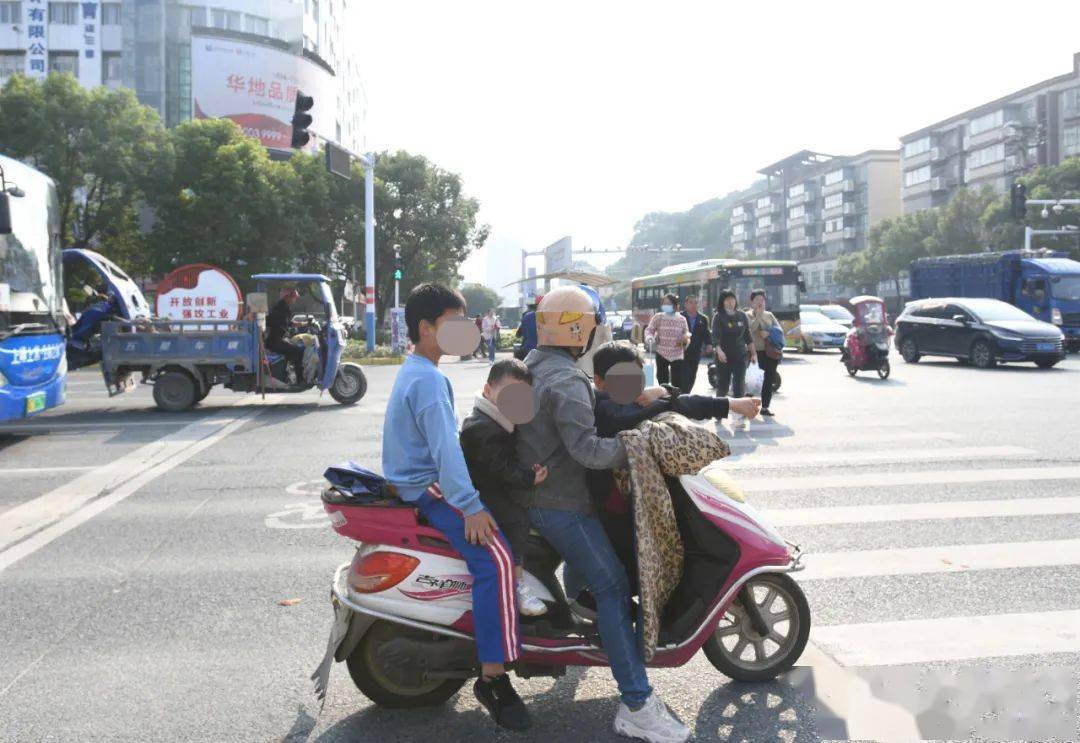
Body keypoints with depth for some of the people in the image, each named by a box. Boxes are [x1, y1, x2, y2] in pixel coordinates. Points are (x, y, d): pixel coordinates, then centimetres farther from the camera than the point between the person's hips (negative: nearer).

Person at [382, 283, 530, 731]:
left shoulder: (413, 372, 17)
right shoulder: (429, 379, -17)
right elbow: (444, 447, -26)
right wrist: (470, 506, -29)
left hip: (418, 482, 11)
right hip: (427, 489, -11)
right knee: (494, 558, -27)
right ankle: (493, 676, -26)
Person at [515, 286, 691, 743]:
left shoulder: (530, 365, 10)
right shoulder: (567, 382, -22)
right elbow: (586, 448, -31)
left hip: (530, 490, 10)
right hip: (558, 504, -10)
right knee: (613, 588, -11)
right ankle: (637, 706, -12)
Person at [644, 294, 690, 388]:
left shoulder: (682, 319, 3)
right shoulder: (658, 317, -1)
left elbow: (686, 334, 10)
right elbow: (649, 330, -2)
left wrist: (686, 339, -13)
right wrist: (649, 338, -25)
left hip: (677, 355, 0)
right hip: (662, 354, 0)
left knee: (677, 382, -3)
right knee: (662, 382, 5)